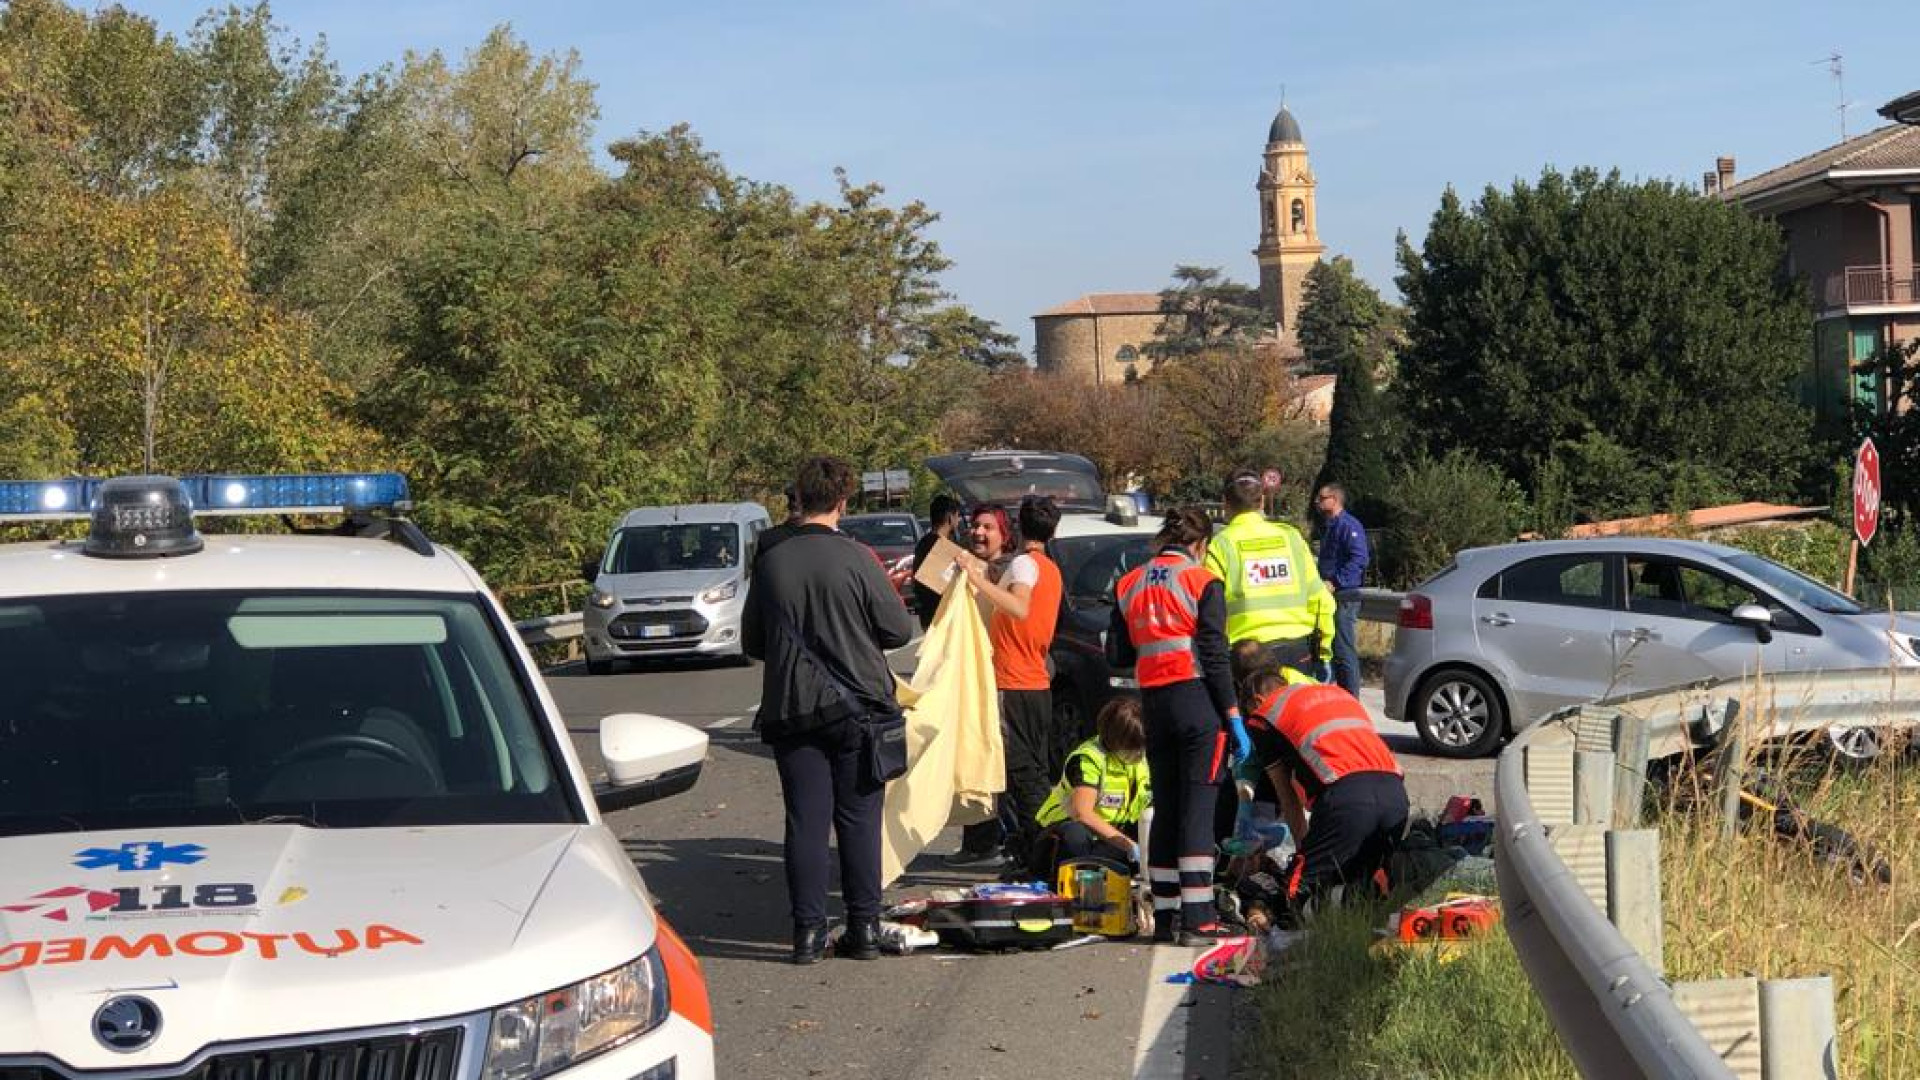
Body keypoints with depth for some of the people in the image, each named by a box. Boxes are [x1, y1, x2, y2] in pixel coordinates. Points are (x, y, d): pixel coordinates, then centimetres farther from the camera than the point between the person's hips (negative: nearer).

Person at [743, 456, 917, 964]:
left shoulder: (771, 563, -3)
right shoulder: (856, 559, -11)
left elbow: (751, 642, 8)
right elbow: (898, 629, -4)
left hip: (790, 709, 2)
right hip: (856, 707, -2)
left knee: (805, 821, 5)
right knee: (859, 819, 7)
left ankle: (808, 930, 4)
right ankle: (864, 927, 10)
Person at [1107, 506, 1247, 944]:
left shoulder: (1129, 585, 11)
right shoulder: (1202, 583, -5)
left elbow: (1116, 655, 10)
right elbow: (1215, 657, -9)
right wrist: (1234, 718, -7)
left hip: (1153, 703, 5)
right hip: (1198, 700, -5)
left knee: (1165, 807, 12)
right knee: (1198, 806, -5)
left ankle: (1165, 915, 13)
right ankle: (1197, 918, -8)